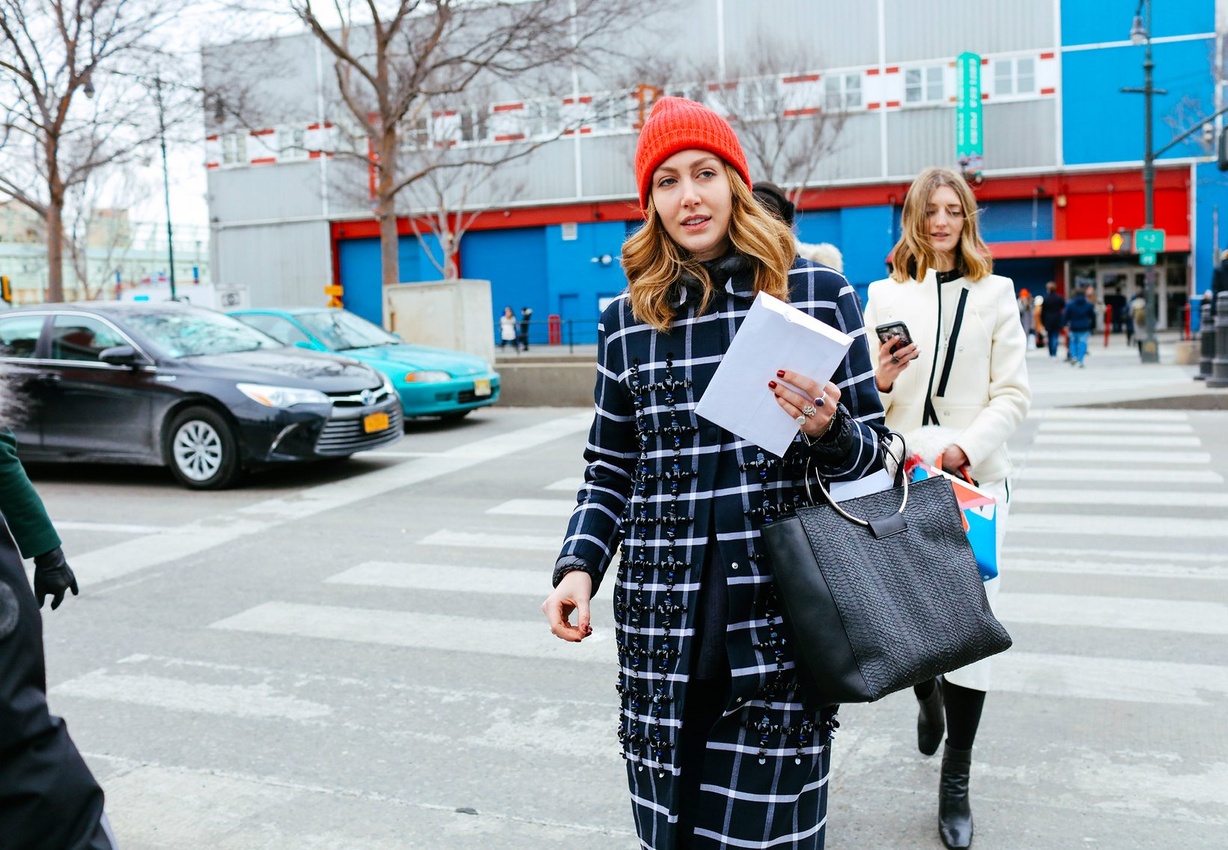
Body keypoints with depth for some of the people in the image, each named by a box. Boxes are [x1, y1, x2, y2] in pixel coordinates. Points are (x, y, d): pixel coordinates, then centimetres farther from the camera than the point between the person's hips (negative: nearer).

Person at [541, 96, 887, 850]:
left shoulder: (817, 293, 1)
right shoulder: (625, 320, 7)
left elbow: (874, 448, 5)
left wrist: (827, 430, -17)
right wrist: (579, 567, -1)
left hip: (783, 616, -2)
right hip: (663, 618, 2)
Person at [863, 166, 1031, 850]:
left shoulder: (995, 293, 7)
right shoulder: (884, 294, 9)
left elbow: (1014, 395, 1)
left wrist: (966, 447, -15)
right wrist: (880, 378, -16)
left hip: (974, 479, -1)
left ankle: (956, 782, 13)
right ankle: (928, 700, 43)